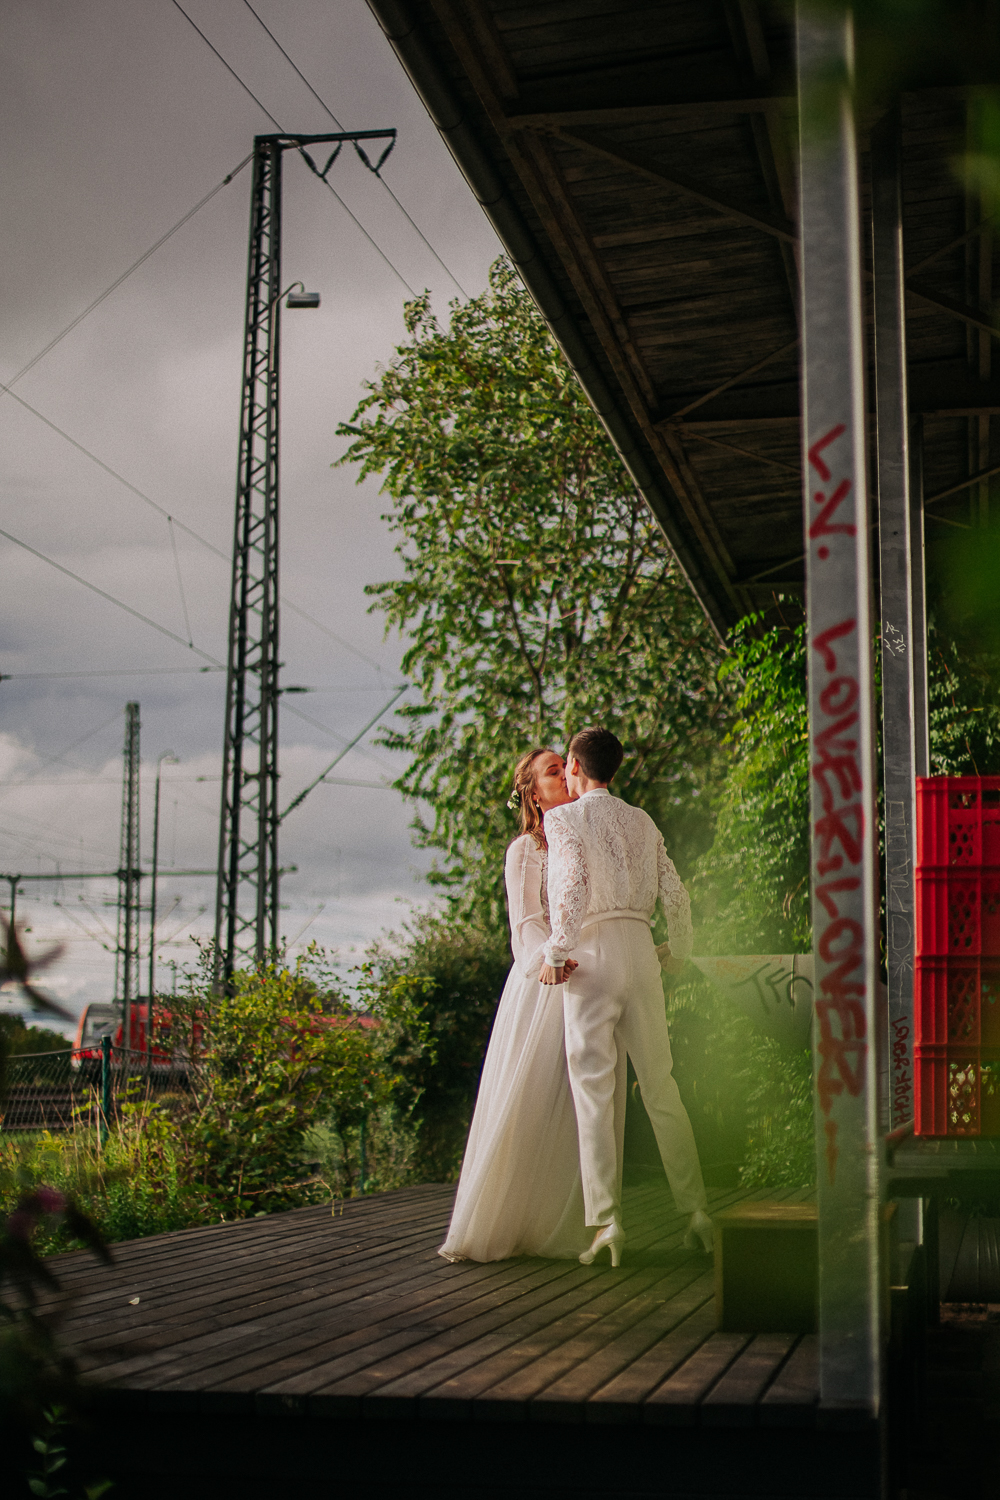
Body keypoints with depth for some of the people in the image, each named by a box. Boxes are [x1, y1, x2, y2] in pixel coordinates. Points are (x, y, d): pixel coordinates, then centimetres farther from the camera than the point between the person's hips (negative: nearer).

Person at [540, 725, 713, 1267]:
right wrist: (677, 954, 28)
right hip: (641, 949, 5)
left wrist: (556, 953, -11)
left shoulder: (563, 819, 1)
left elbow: (575, 882, -16)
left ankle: (606, 1221, -9)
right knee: (660, 1087, 8)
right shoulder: (642, 821, 16)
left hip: (593, 954, -4)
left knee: (594, 1091, -4)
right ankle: (696, 1212, 7)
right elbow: (674, 893, 13)